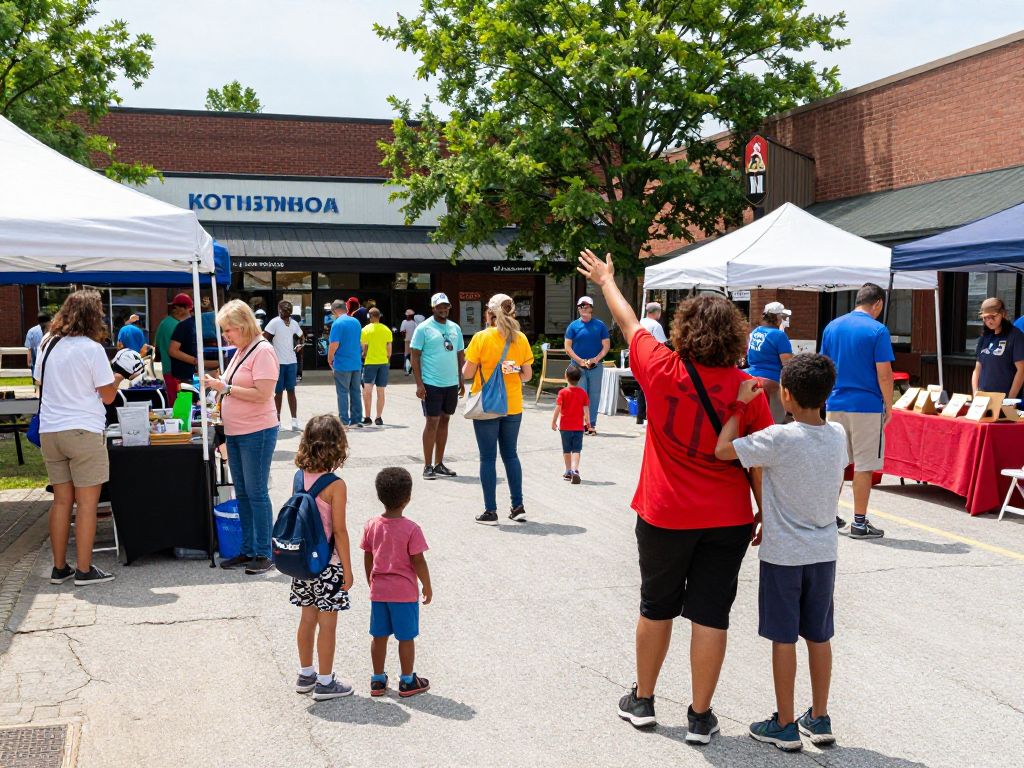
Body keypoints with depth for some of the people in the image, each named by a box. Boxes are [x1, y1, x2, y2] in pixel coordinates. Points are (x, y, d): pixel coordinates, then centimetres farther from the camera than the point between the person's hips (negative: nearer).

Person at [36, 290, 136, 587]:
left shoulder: (47, 345, 8)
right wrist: (117, 380, 13)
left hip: (49, 431, 6)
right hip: (83, 431, -6)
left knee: (61, 500, 13)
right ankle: (84, 570, 3)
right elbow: (108, 396, -6)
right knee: (87, 502, 0)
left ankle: (59, 568, 17)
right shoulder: (92, 349, -10)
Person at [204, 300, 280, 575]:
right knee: (242, 494, 13)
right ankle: (247, 550, 21)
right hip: (235, 433, 9)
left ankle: (263, 554, 3)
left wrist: (225, 388, -19)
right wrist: (219, 386, 6)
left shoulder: (262, 351, -14)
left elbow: (262, 394, -22)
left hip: (257, 433, -9)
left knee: (256, 493, -5)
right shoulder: (240, 352, 14)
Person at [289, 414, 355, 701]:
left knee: (308, 618, 18)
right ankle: (325, 682, 14)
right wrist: (348, 569, -9)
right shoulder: (335, 485, -20)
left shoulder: (299, 477, -1)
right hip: (327, 563, -6)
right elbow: (339, 531, -17)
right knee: (327, 624, 5)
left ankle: (306, 674, 31)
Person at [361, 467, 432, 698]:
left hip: (379, 591, 4)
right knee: (406, 637, 8)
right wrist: (427, 586, 0)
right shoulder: (411, 529, -17)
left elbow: (367, 558, 5)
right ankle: (407, 681, 18)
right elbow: (418, 561, -13)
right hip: (405, 592, -4)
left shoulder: (371, 525, -4)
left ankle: (378, 680, 23)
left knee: (379, 636, 13)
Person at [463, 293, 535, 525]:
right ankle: (518, 507, 17)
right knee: (510, 454, 16)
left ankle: (490, 511, 7)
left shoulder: (481, 338, -11)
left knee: (488, 458, 4)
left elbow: (467, 373, -10)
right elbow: (527, 375, 3)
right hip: (513, 406, 4)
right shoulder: (520, 339, -1)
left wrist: (475, 365, 11)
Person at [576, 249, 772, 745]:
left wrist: (606, 280, 24)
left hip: (665, 517, 0)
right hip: (728, 520, 0)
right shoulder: (746, 390, -10)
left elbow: (629, 323, 7)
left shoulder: (662, 370, -10)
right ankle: (700, 717, 16)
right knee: (710, 615, 7)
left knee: (656, 607, 17)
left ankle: (642, 701, 31)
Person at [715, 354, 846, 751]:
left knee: (783, 638, 5)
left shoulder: (779, 439, -21)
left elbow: (723, 450, -19)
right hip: (824, 551, 5)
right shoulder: (838, 435, -2)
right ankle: (819, 718, 26)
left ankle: (785, 725, 14)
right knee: (819, 636, 15)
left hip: (783, 554, -5)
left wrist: (740, 404, -8)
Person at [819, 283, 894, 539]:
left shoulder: (832, 327, 7)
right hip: (867, 406, -5)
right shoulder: (877, 330, -10)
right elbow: (884, 374, -12)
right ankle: (859, 522, 6)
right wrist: (888, 407, -2)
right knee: (864, 466, 2)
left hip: (835, 404, 5)